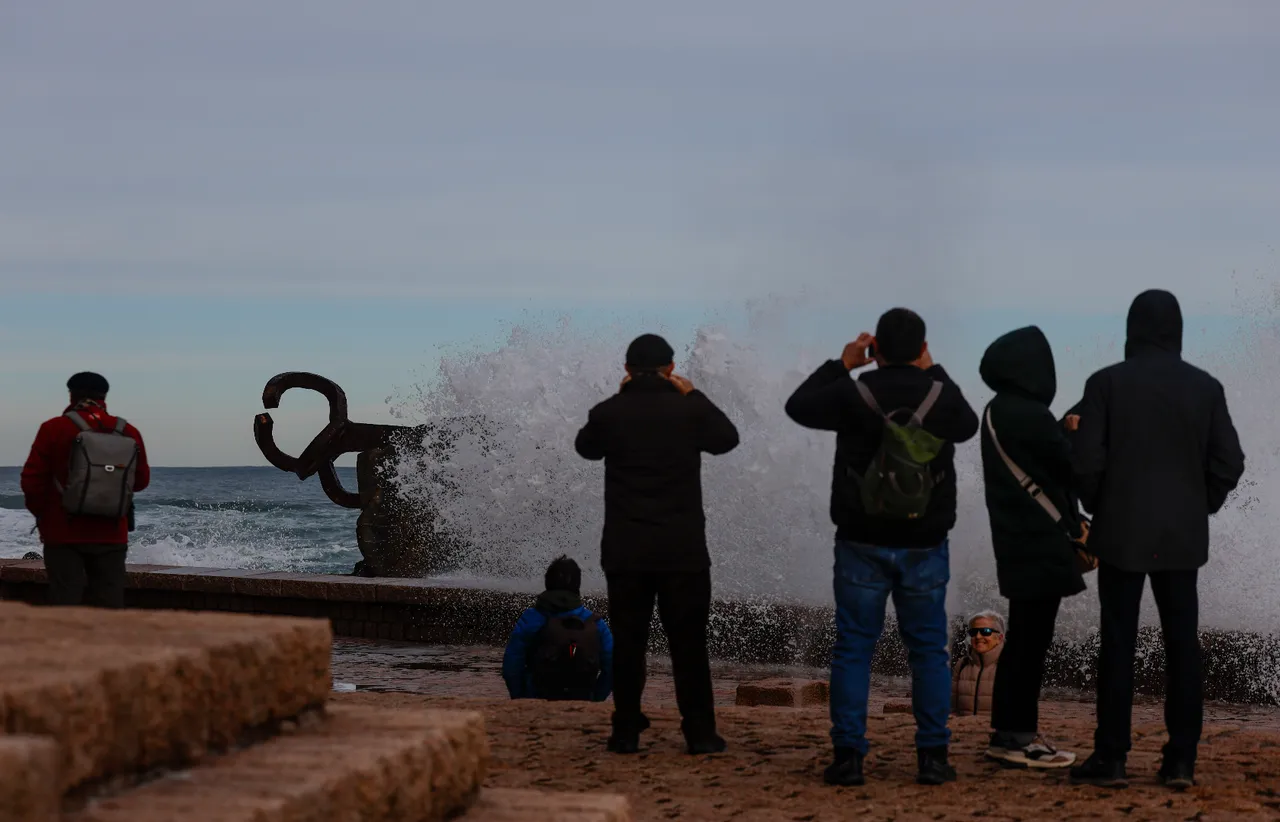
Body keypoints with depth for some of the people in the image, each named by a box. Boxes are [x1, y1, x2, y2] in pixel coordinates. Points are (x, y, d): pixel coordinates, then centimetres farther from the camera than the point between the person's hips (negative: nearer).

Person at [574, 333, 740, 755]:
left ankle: (626, 732, 7)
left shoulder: (608, 412, -5)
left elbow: (586, 447, 17)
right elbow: (727, 439, 13)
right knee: (688, 642, 4)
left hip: (625, 550, 1)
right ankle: (700, 733, 5)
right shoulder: (689, 410, -6)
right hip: (683, 549, -1)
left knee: (628, 641, 7)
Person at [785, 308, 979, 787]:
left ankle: (848, 756, -1)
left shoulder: (853, 395, -8)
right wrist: (933, 372, 19)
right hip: (925, 546, 1)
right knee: (928, 649, 7)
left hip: (862, 544, -1)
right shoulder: (941, 395, -5)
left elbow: (799, 406, 9)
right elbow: (968, 425, 18)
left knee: (853, 648, 3)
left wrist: (840, 365, 15)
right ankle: (932, 756, 4)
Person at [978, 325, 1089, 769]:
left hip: (1019, 538, 9)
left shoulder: (998, 412, 11)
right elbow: (1070, 465, -10)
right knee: (1032, 638, -4)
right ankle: (1018, 737, -1)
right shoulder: (1029, 415, -18)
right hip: (1040, 541, -9)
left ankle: (1008, 732, 18)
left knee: (1023, 637, 14)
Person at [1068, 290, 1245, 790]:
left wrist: (1098, 509, 7)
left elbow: (1087, 462, -10)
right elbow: (1229, 463, -1)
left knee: (1118, 643, 2)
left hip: (1122, 533, -2)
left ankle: (1111, 758, 3)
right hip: (1183, 537, 2)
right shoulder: (1205, 387, 1)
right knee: (1183, 645, 6)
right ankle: (1181, 761, 5)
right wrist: (1200, 507, 13)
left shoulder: (1107, 383, -7)